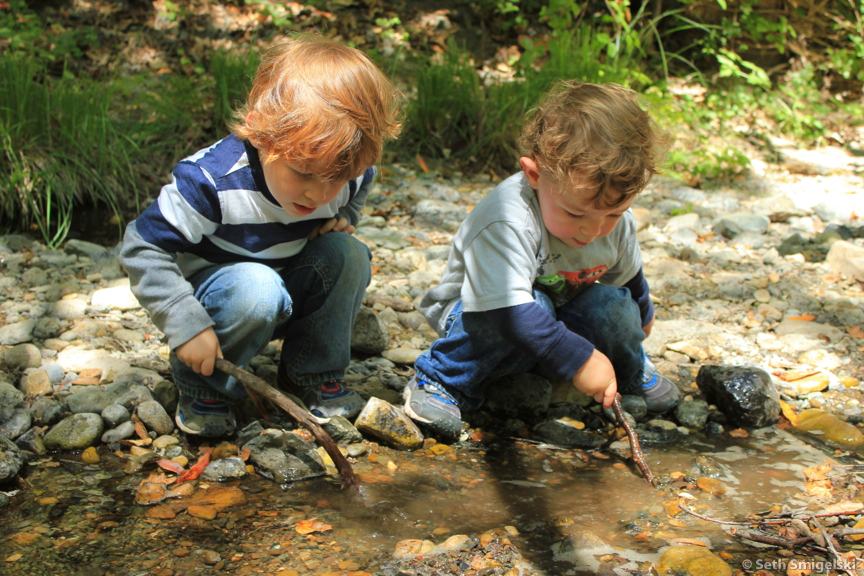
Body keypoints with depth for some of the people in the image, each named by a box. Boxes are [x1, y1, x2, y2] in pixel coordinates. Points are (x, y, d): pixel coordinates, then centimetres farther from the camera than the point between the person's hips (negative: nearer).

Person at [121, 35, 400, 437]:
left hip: (288, 294, 5)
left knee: (348, 255, -21)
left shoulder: (349, 176, -15)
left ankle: (313, 375, -3)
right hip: (211, 292, -5)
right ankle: (204, 385, -9)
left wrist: (341, 221, -13)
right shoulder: (212, 180, -33)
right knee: (257, 289, -37)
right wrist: (187, 326, -32)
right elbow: (142, 248, -26)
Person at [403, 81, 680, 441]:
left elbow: (628, 277, 8)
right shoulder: (507, 221, -40)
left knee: (615, 308, -20)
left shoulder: (615, 221, -16)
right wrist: (578, 357, -48)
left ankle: (632, 374, 15)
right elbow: (511, 310, -47)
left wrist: (640, 318, 27)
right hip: (475, 312, -6)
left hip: (557, 311, 6)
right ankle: (442, 381, -18)